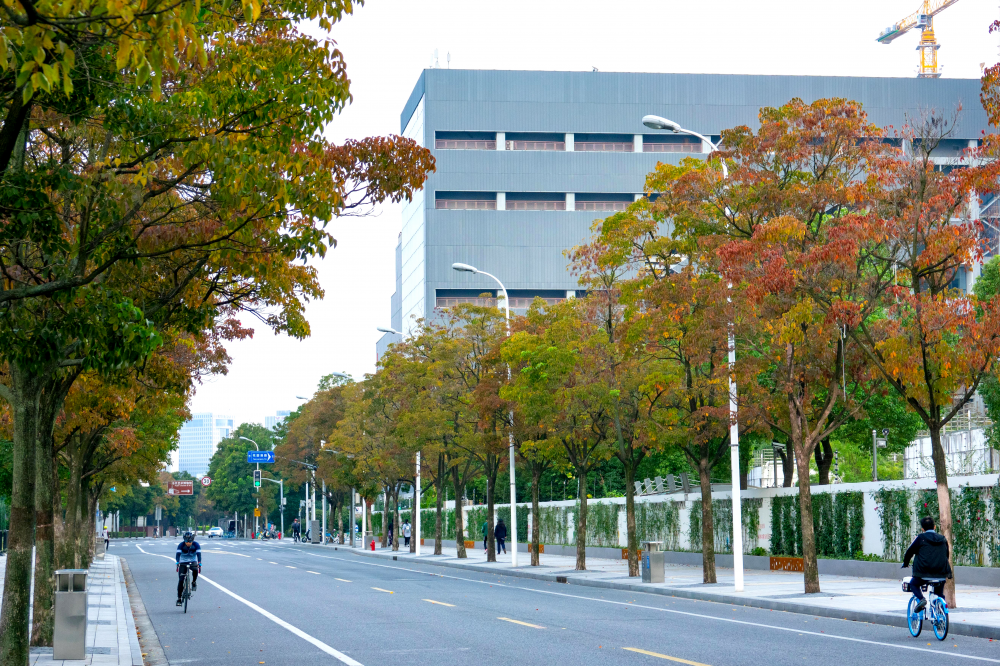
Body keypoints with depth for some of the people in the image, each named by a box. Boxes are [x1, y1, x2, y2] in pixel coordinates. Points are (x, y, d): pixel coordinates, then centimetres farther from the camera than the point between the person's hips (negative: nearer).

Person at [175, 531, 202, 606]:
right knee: (181, 580, -10)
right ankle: (179, 598, -2)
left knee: (195, 570, -35)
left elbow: (198, 554, -22)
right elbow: (178, 554, -25)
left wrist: (199, 563, -38)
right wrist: (177, 562, -42)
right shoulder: (181, 545, -15)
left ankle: (194, 582, -5)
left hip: (193, 562, 0)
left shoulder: (196, 544, -13)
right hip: (183, 562, 0)